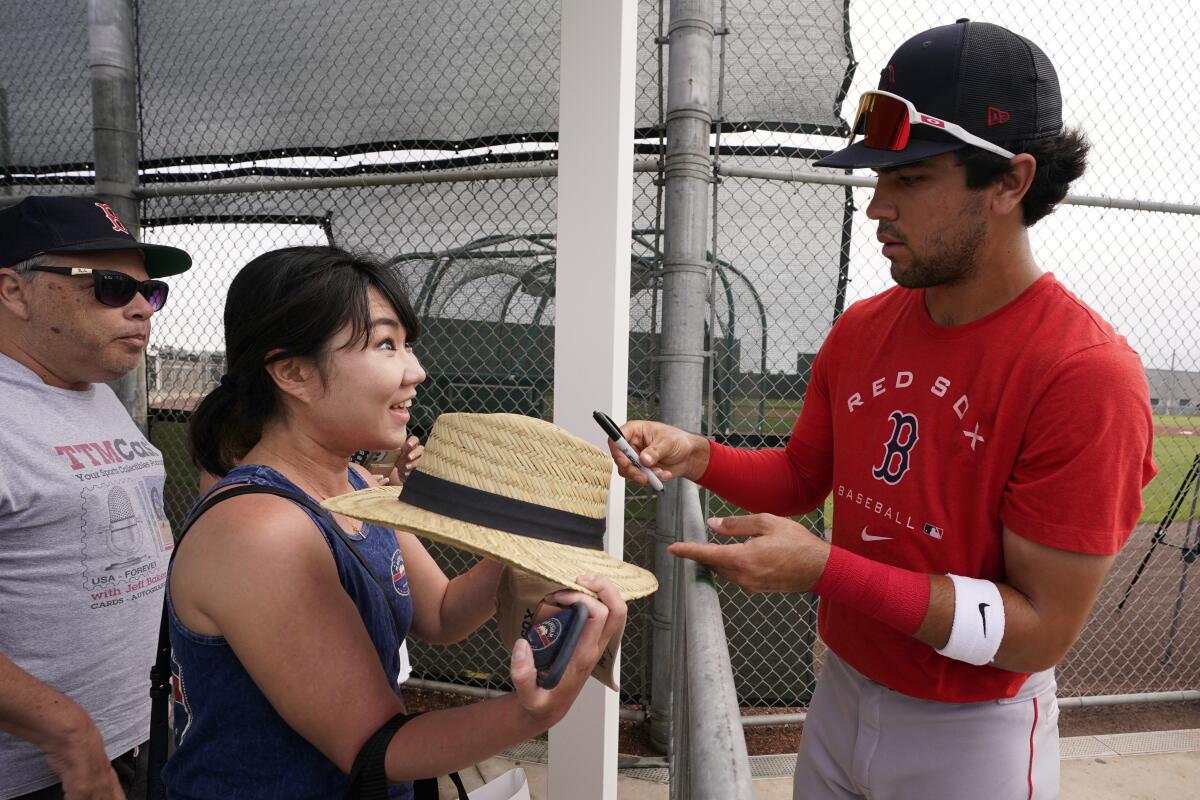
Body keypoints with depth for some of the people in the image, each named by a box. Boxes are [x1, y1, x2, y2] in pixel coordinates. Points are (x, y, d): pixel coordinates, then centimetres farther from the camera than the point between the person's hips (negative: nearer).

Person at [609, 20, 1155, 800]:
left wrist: (824, 569, -29)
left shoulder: (1085, 374, -23)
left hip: (969, 733, -5)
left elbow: (1041, 630, -22)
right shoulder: (860, 330, -4)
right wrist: (698, 456, -12)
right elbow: (804, 476, 7)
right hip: (841, 690, 5)